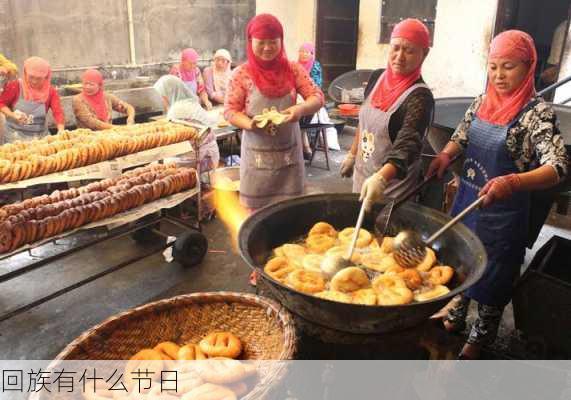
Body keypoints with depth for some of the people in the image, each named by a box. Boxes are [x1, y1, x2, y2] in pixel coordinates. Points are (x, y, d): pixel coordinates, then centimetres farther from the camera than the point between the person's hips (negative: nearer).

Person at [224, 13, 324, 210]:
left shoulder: (293, 69, 2)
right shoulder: (241, 74, -4)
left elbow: (317, 97, 0)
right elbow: (230, 110, -2)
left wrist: (301, 109, -22)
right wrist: (249, 124, -22)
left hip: (289, 152, 2)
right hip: (257, 154, -1)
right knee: (257, 210, 5)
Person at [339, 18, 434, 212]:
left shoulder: (420, 97, -21)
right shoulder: (379, 78, 0)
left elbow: (406, 147, -33)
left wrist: (380, 179, -48)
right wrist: (352, 155, 18)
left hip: (393, 187, -6)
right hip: (362, 176, 6)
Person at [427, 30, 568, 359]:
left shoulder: (537, 112, -17)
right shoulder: (482, 102, 1)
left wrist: (511, 182, -47)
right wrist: (445, 156, -9)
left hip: (503, 211, -5)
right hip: (466, 198, 6)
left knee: (492, 275, 11)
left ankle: (478, 340, 35)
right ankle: (454, 319, 45)